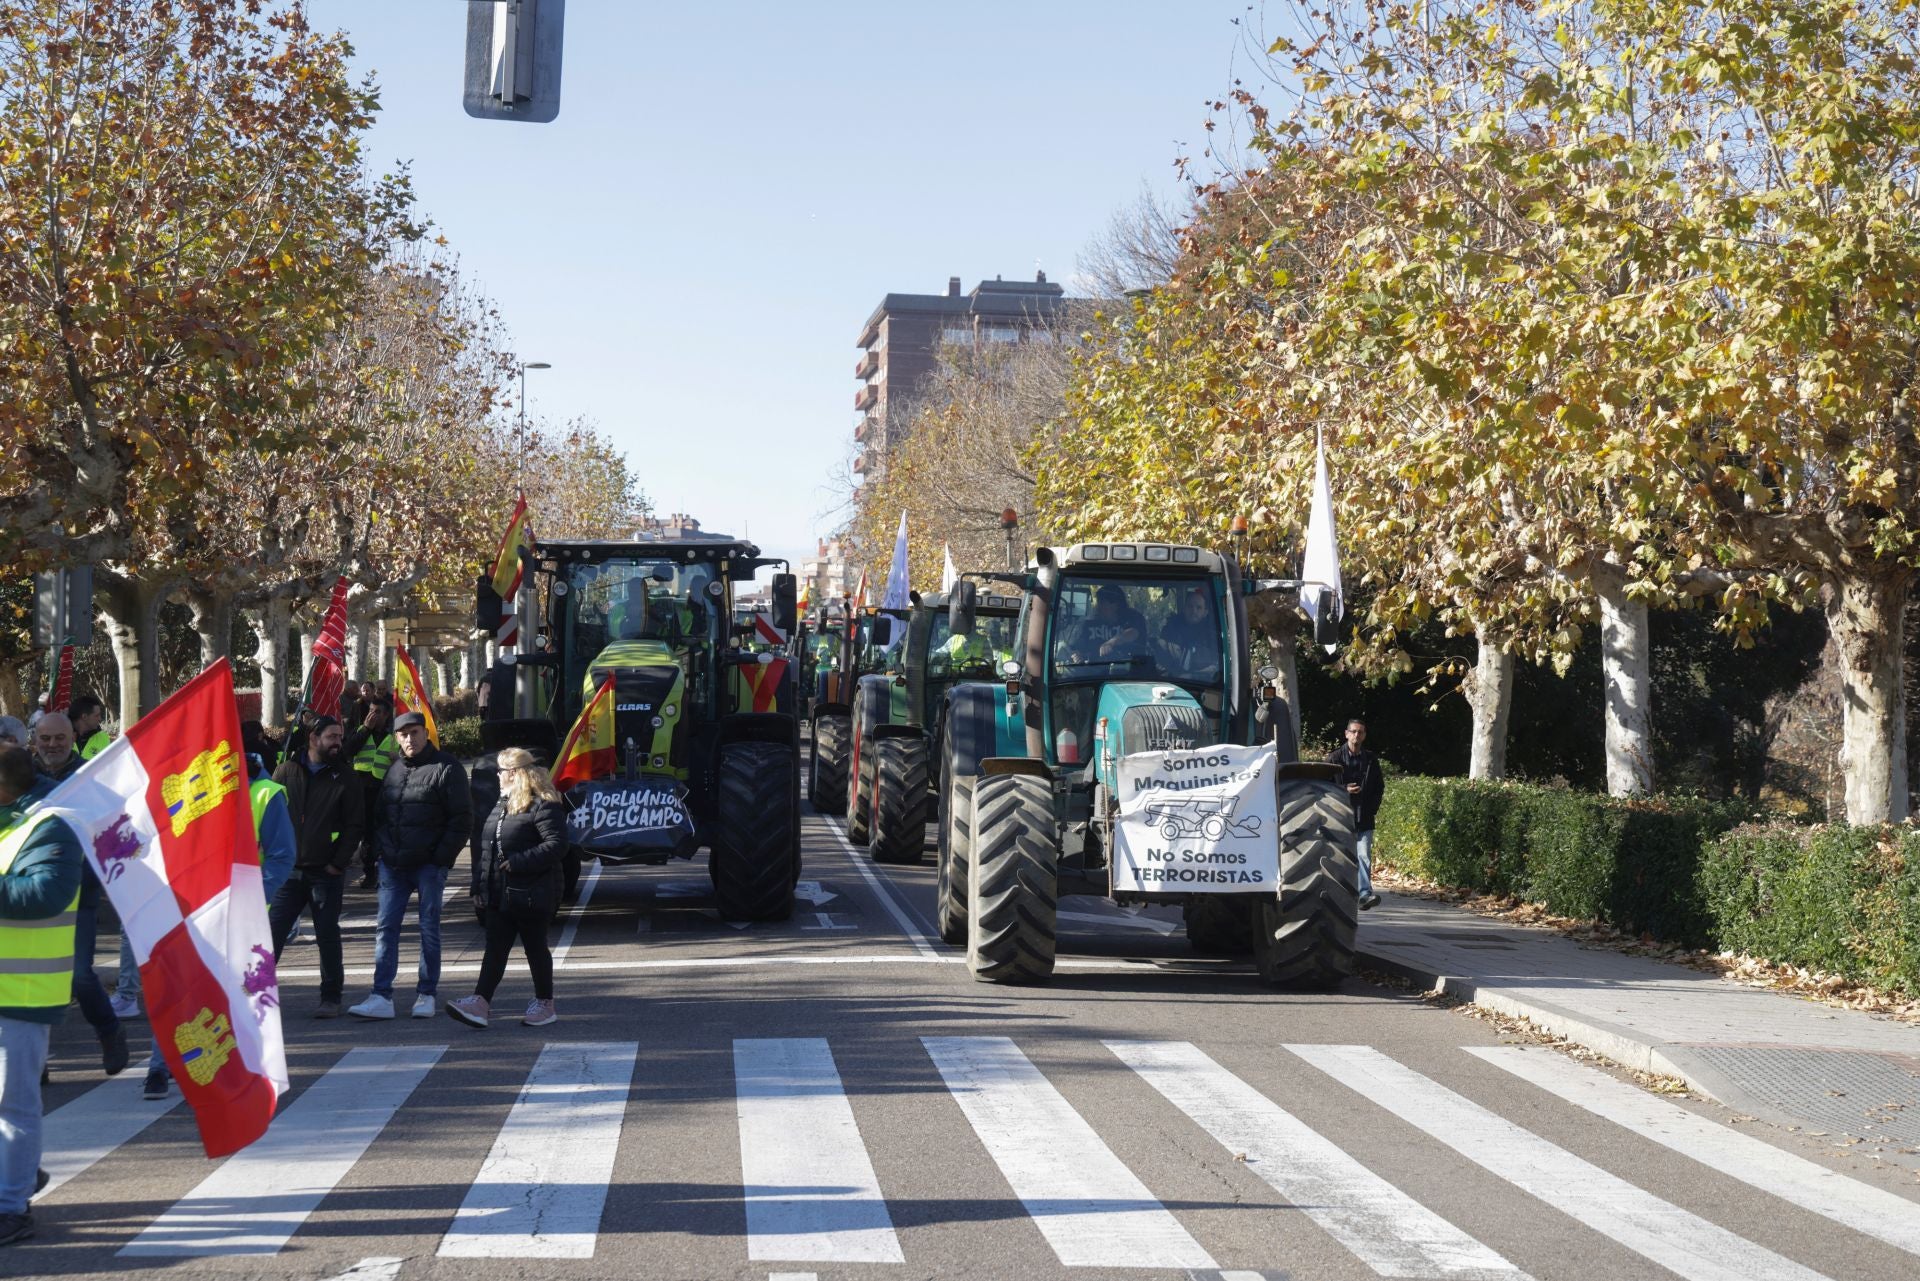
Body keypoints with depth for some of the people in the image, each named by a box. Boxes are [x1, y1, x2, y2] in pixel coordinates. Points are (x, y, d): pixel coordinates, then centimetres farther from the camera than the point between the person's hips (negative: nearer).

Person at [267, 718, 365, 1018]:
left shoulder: (345, 778, 3)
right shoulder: (286, 771, 7)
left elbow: (356, 825, 1)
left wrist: (338, 863, -7)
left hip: (326, 873, -1)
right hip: (288, 870, 1)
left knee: (327, 935, 3)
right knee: (272, 931, -2)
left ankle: (331, 997, 13)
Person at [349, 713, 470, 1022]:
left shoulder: (446, 769, -4)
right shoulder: (393, 771, 14)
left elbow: (462, 819, -7)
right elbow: (379, 816, 20)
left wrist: (442, 857, -13)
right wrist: (379, 850, 5)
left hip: (429, 865, -5)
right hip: (393, 866, 5)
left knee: (429, 930, 3)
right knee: (386, 928, 0)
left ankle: (426, 995, 10)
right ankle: (382, 997, 0)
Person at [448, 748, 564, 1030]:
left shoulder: (543, 806, -13)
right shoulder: (500, 806, 16)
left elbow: (556, 845, -21)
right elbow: (484, 847, 19)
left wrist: (518, 862, -22)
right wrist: (479, 886, 12)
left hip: (531, 896, -8)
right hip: (498, 896, 8)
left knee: (535, 948, 4)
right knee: (495, 949, 1)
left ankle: (545, 1004, 16)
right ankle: (480, 1002, -6)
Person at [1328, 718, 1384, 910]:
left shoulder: (1371, 760, 10)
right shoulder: (1335, 758, 2)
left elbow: (1380, 786, 17)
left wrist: (1372, 808, 5)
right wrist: (1344, 790, -14)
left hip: (1364, 817, 1)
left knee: (1364, 855, -10)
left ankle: (1365, 894, -17)